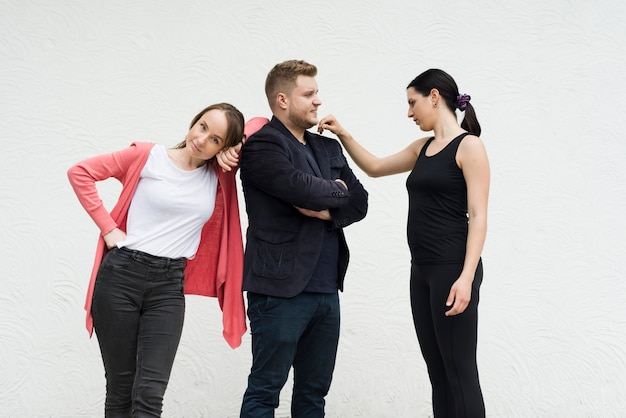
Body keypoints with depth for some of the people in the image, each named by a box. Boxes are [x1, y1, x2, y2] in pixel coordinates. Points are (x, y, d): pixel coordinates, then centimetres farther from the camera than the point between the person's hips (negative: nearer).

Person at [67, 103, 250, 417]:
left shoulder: (219, 175, 5)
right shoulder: (147, 156, -3)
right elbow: (80, 172, 0)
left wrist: (237, 153, -5)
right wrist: (108, 228, -4)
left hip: (169, 286, 2)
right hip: (121, 276, -2)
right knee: (120, 389, 4)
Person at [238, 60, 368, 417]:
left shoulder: (330, 148, 17)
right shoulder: (262, 147, -8)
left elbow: (359, 203, 10)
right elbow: (303, 188, -22)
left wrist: (327, 212, -10)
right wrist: (337, 190, -2)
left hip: (327, 290, 8)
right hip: (280, 289, -7)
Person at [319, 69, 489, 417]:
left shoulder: (469, 146, -8)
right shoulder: (423, 149, 15)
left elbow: (478, 217, -14)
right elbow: (375, 167, 30)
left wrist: (466, 277, -22)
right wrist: (343, 135, 17)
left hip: (452, 269, -8)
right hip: (422, 270, 8)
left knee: (459, 372, -6)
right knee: (437, 371, 9)